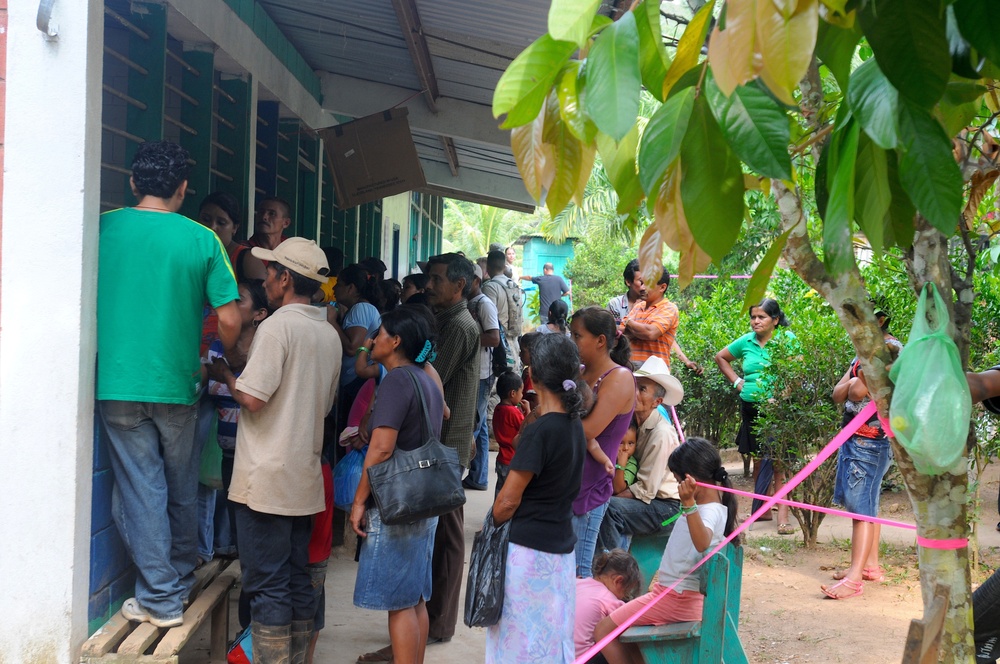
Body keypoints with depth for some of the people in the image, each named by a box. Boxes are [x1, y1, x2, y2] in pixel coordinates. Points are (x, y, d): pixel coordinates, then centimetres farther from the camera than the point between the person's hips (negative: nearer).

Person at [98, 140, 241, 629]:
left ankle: (161, 598, 8)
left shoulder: (102, 228, -2)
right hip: (178, 386, 1)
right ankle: (181, 580, 30)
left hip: (118, 384, 0)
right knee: (181, 490, 16)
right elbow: (229, 320, -6)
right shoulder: (202, 240, -4)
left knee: (141, 490, 5)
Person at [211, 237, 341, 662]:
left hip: (267, 479, -8)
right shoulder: (330, 335, 11)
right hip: (305, 476, 8)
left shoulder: (277, 326, -13)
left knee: (266, 586, -2)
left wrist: (226, 376, 0)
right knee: (297, 580, 13)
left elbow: (252, 399, -18)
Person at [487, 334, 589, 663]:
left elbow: (508, 501, -13)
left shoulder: (540, 431, -18)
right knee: (552, 636, 14)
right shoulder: (576, 426, 5)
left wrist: (491, 527, 4)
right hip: (562, 546, 8)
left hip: (529, 549, -8)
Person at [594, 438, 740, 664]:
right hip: (681, 594, 11)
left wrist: (689, 503, -57)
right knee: (621, 626, 26)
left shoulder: (710, 511, -23)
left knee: (603, 631, -9)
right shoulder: (712, 504, 8)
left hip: (677, 598, -11)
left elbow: (702, 543, -49)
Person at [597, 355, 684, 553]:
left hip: (667, 508, -7)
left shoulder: (662, 433, -18)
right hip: (648, 501, 7)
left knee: (610, 508, -27)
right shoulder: (634, 423, 4)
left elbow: (646, 490, -18)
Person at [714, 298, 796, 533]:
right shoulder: (746, 342, 8)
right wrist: (736, 381, 13)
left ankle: (782, 516, -8)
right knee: (758, 460, 12)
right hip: (751, 406, 5)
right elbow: (721, 357, 23)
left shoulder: (787, 339, -5)